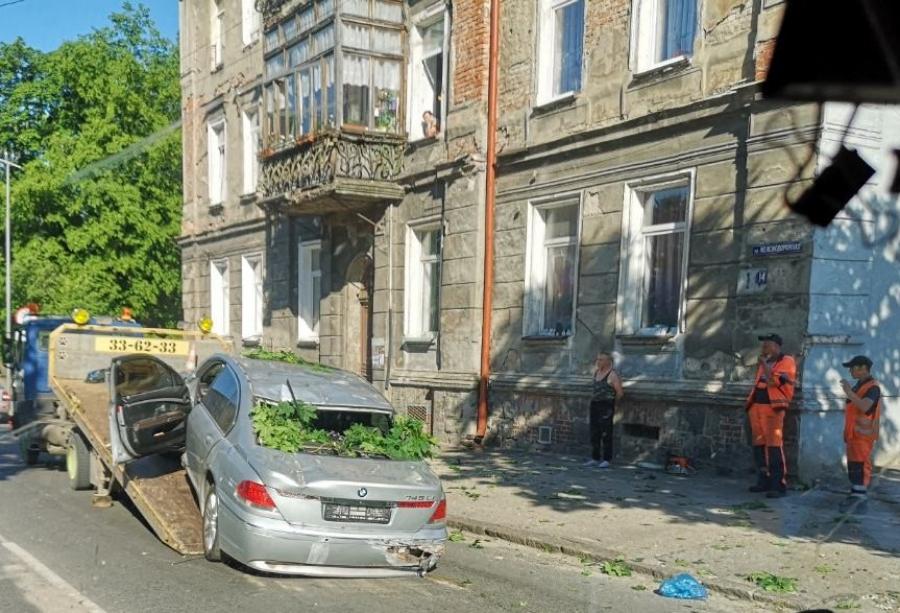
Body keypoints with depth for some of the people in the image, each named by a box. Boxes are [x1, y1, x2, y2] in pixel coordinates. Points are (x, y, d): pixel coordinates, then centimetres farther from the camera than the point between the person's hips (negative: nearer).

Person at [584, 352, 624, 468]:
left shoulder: (612, 375, -11)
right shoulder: (596, 372, 12)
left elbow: (620, 393, -10)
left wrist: (613, 404, 3)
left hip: (606, 406, -7)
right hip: (595, 405, 7)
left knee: (606, 434, -5)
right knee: (594, 433, 9)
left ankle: (607, 460, 1)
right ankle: (595, 459, 16)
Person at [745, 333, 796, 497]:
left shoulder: (786, 362, -5)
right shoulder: (765, 362, 18)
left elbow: (773, 381, -19)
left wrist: (764, 363, -10)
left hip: (773, 407, -8)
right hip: (756, 406, 8)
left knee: (774, 445, -12)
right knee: (759, 444, 9)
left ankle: (778, 485, -11)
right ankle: (764, 481, 17)